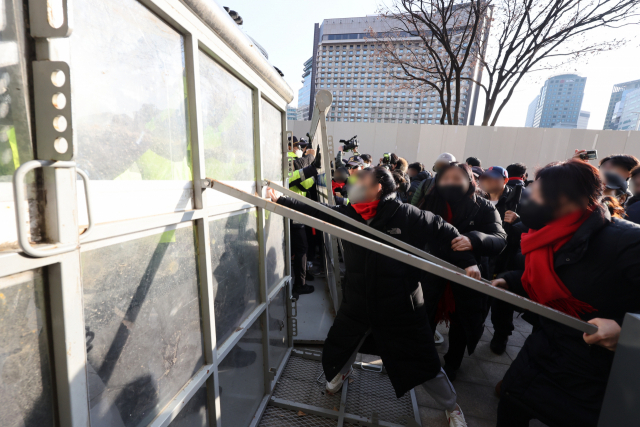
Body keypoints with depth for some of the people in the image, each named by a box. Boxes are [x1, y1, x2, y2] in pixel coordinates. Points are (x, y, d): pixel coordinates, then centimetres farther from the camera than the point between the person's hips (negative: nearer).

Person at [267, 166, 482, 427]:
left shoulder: (407, 215, -17)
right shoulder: (347, 214, -5)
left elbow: (445, 232, -8)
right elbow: (313, 211, 2)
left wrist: (467, 261, -17)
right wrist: (279, 200, 3)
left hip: (401, 308, -4)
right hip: (357, 305, 4)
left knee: (424, 364, 11)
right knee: (337, 349, 24)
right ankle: (343, 371, 61)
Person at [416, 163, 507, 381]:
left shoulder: (483, 208, -9)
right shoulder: (430, 202, -5)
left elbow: (499, 239, -23)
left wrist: (474, 240, -43)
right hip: (432, 274, 1)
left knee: (460, 324, 20)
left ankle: (452, 365, 46)